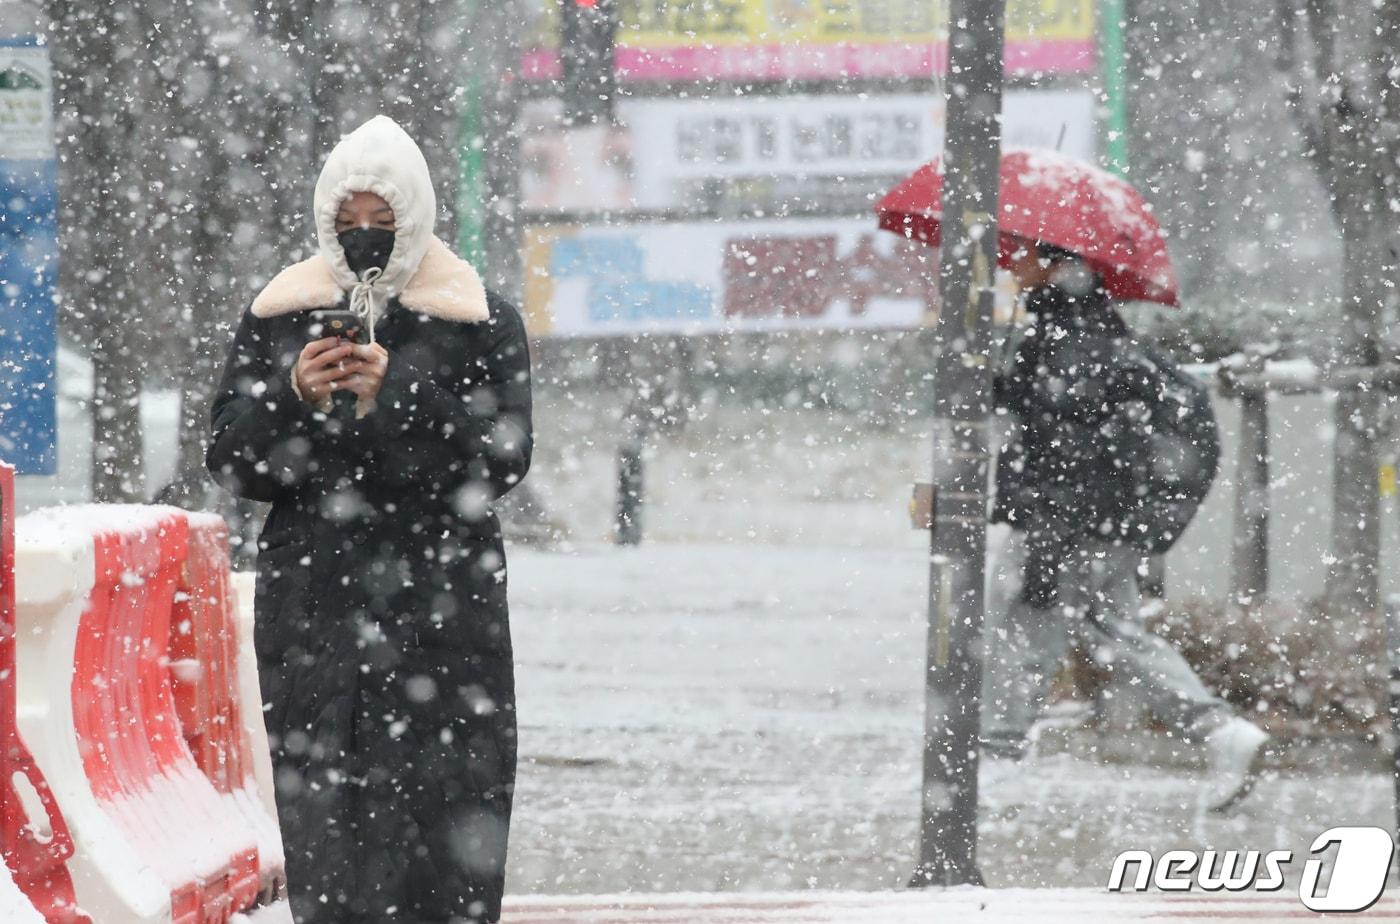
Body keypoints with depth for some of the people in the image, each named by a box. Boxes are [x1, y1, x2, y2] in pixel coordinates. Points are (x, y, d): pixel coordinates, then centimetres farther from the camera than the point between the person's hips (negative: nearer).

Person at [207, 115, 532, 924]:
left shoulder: (482, 325, 4)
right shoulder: (279, 318, 12)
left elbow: (500, 463, -5)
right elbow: (232, 462, 9)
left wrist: (397, 397, -16)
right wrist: (291, 396, -10)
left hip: (441, 611, -2)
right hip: (312, 605, 2)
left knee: (443, 810, -9)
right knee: (325, 815, -3)